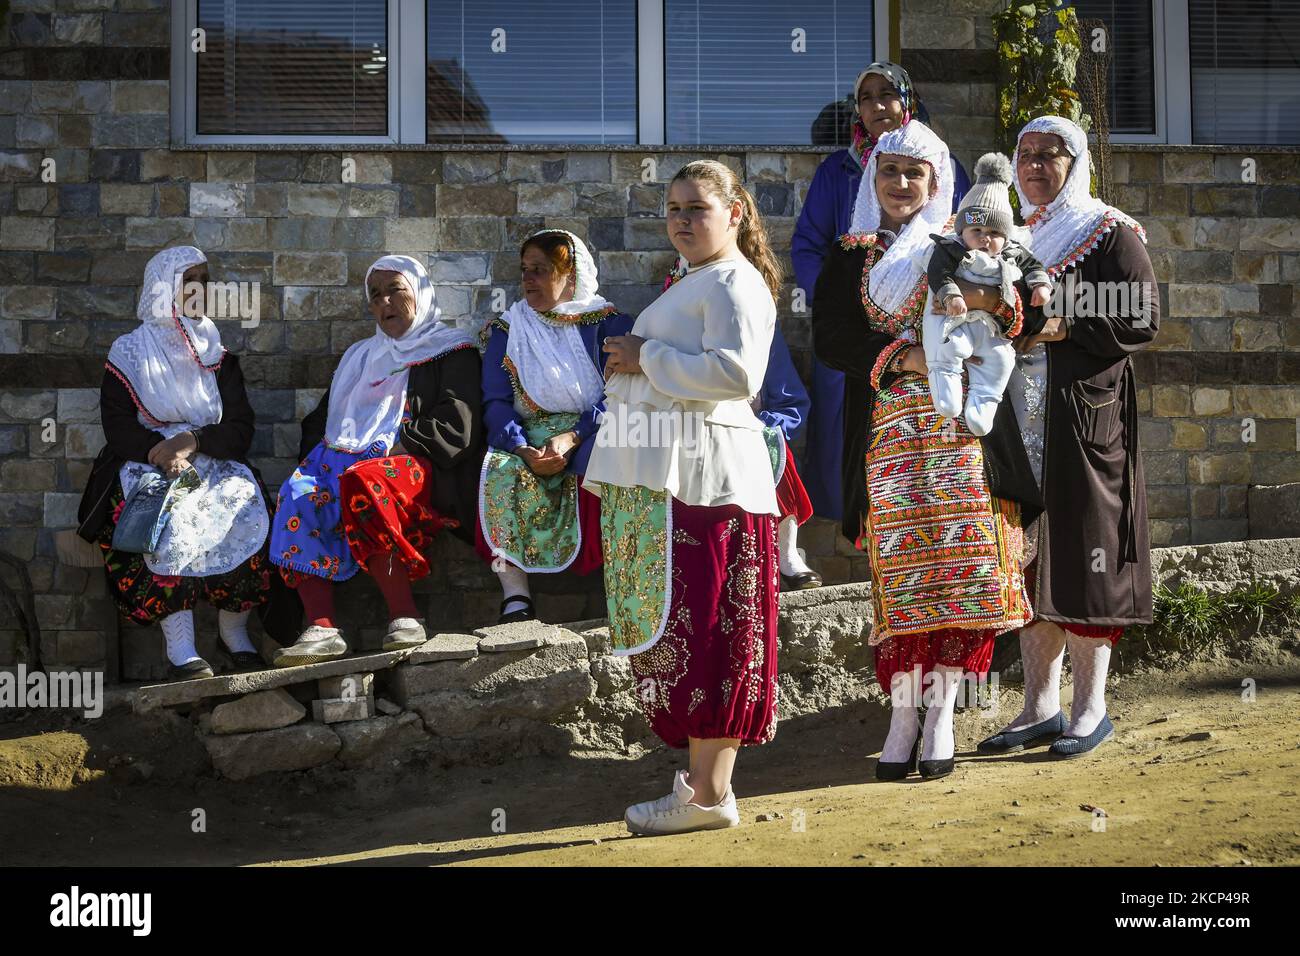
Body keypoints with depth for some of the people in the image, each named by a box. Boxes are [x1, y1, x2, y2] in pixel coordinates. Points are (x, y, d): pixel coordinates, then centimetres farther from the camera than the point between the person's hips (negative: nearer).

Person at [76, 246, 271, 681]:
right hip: (146, 462, -2)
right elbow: (118, 427, -3)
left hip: (214, 461, 2)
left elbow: (241, 428, 3)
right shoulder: (129, 352, 6)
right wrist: (160, 451, -23)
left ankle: (235, 631, -16)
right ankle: (180, 649, -39)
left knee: (245, 507, -30)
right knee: (168, 516, -36)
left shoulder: (217, 354, 14)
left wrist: (192, 441, -17)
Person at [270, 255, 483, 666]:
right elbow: (320, 419, 29)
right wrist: (314, 455, 6)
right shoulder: (359, 356, 31)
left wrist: (391, 451, -12)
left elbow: (455, 428, -3)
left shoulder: (451, 351, 12)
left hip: (417, 467, -5)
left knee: (363, 484, -38)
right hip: (342, 457, 6)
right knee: (298, 496, -27)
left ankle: (404, 615, -33)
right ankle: (322, 628, -37)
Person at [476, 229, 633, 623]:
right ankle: (515, 596, -37)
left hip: (590, 436, -2)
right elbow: (496, 402, 5)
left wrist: (572, 438, -20)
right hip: (527, 438, 2)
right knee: (502, 476, -33)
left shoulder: (606, 323, 9)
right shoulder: (508, 328, 16)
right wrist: (524, 450, -16)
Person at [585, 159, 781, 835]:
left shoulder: (735, 282, -7)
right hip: (661, 473, 10)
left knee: (701, 630, -9)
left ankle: (709, 795, -4)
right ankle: (702, 774, 16)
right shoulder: (693, 284, 24)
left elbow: (736, 373, -22)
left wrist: (646, 358, -13)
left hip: (700, 474, -10)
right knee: (676, 628, 9)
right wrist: (632, 359, 12)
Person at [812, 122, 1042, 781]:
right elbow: (830, 338, 3)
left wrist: (993, 301, -18)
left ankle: (941, 713, 0)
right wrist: (901, 356, -11)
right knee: (899, 571, -4)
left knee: (960, 563, -8)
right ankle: (902, 718, 1)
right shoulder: (851, 255, 14)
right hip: (888, 428, 0)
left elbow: (1021, 320, 4)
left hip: (960, 430, 0)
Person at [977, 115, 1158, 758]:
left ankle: (1090, 708, 5)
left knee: (1081, 555, -5)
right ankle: (1041, 706, 12)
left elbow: (1142, 322, -8)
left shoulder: (1111, 233, 0)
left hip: (1085, 415, -5)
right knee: (1028, 559, 5)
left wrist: (1064, 329, -15)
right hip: (1019, 416, 6)